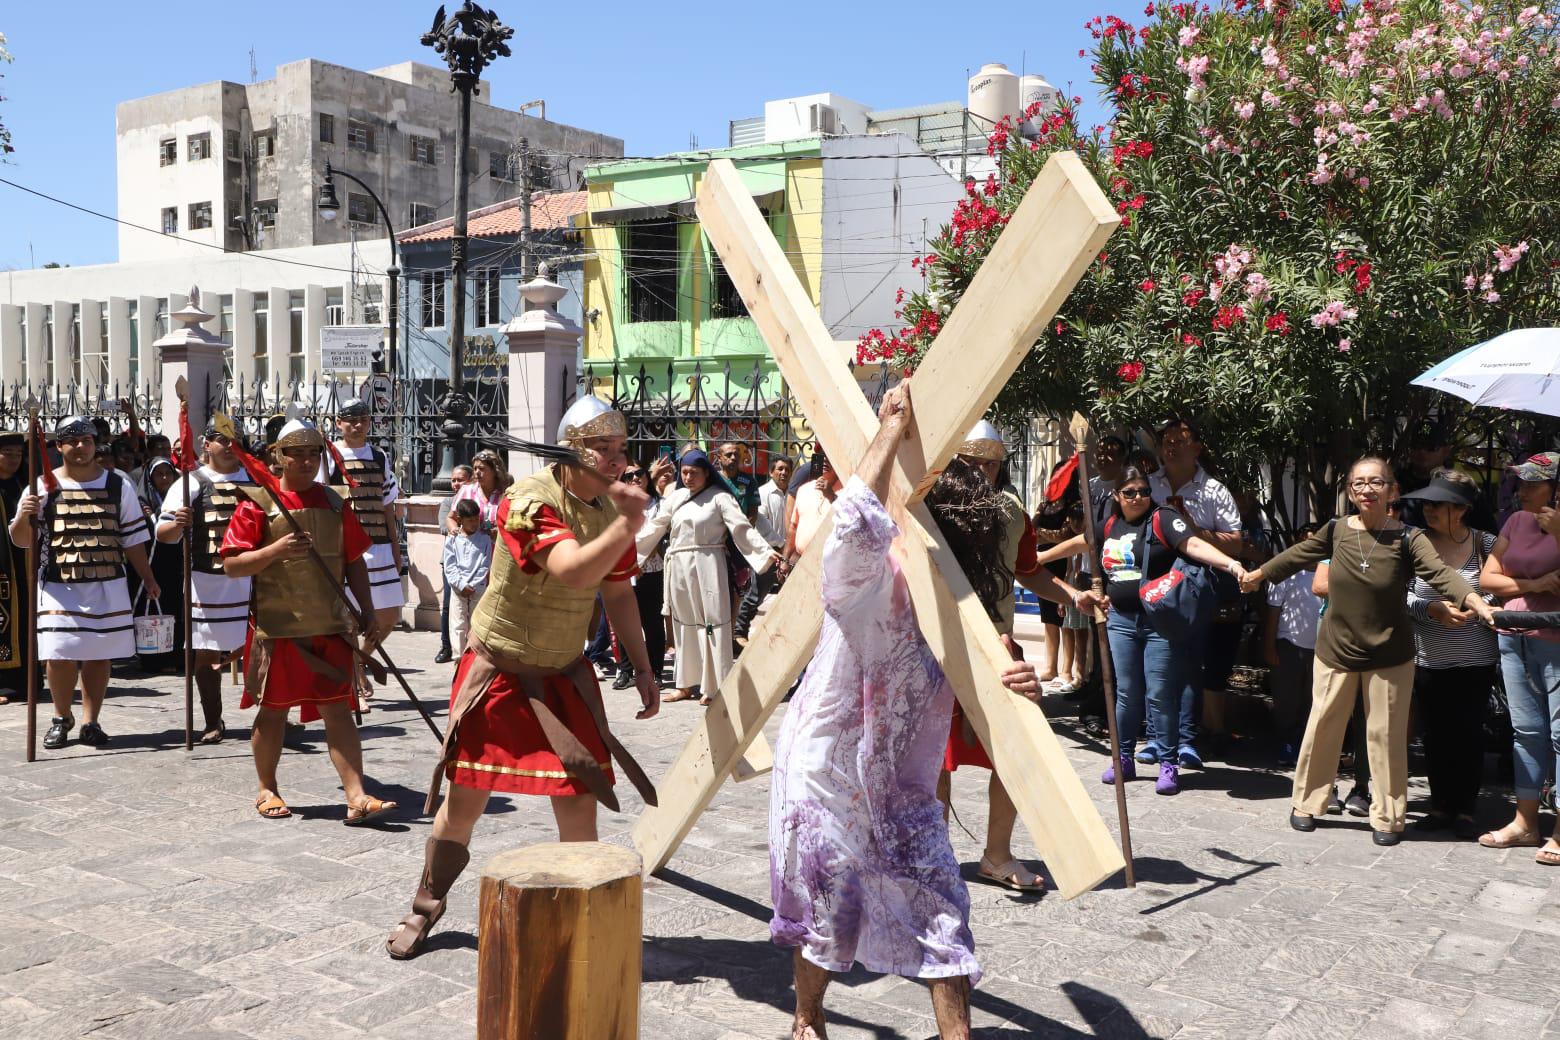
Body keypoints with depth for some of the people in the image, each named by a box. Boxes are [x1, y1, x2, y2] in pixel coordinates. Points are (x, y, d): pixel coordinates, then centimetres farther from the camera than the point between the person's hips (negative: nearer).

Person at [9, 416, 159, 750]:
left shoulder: (118, 486, 8)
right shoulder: (44, 486, 3)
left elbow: (133, 538, 12)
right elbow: (20, 539, 2)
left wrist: (147, 578, 10)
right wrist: (23, 516, -18)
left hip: (108, 587, 2)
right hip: (59, 586, -1)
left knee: (99, 654, 3)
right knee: (60, 655, -7)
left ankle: (90, 722, 15)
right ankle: (61, 717, 15)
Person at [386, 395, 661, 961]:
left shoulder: (610, 509, -1)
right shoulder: (530, 500, -22)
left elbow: (618, 593, 9)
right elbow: (574, 572, -37)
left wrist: (642, 667, 6)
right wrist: (628, 525, -48)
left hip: (563, 678, 4)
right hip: (497, 671, -4)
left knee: (579, 802, -2)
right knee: (464, 799, 7)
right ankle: (426, 909, 32)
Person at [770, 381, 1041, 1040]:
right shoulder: (867, 580, -19)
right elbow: (856, 525, -42)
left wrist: (1014, 687, -16)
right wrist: (891, 429, -36)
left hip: (901, 781, 6)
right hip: (827, 770, -6)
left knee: (942, 903, 4)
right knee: (830, 912, 8)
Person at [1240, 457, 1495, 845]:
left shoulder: (1407, 538, -10)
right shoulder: (1337, 531, -2)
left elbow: (1441, 575, -23)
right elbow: (1298, 556, 13)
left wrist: (1482, 608, -39)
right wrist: (1256, 576, 25)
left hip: (1389, 656, -2)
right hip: (1336, 650, 2)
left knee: (1386, 734, 5)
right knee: (1322, 728, 8)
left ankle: (1387, 817, 19)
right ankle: (1307, 803, 24)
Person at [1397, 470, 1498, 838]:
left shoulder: (1485, 544, -3)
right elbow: (1402, 596, -4)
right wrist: (1433, 610, -19)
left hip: (1475, 661, -1)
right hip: (1428, 659, 1)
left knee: (1469, 734, 4)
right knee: (1436, 734, 9)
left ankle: (1465, 810, 16)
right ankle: (1440, 806, 21)